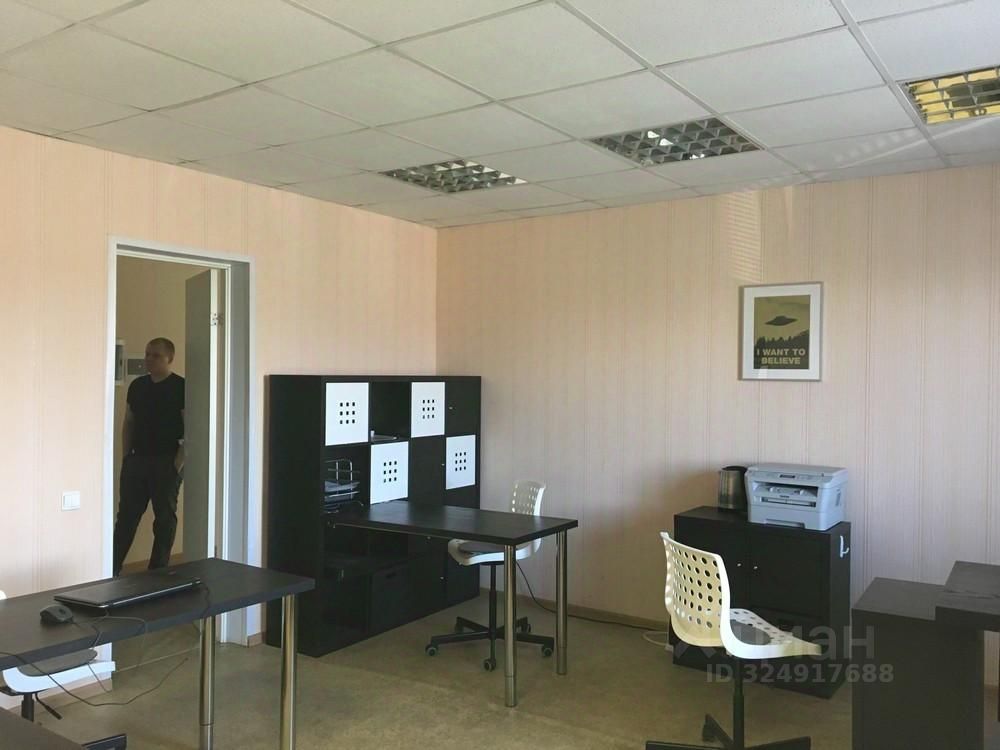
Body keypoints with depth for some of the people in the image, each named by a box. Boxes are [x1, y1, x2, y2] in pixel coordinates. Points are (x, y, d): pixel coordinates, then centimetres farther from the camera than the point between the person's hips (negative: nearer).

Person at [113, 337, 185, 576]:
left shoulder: (181, 387, -8)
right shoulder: (137, 385, 9)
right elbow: (128, 422, 16)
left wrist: (179, 462, -14)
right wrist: (125, 455, 8)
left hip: (166, 462, -5)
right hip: (137, 459, 5)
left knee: (165, 517, 4)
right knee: (127, 515, 8)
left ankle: (158, 571, 13)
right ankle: (112, 569, 15)